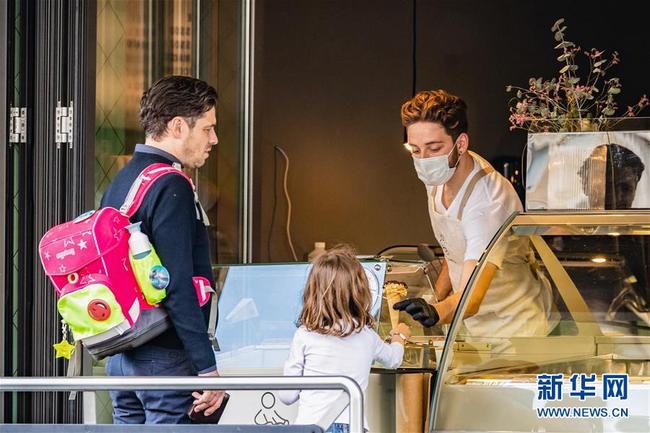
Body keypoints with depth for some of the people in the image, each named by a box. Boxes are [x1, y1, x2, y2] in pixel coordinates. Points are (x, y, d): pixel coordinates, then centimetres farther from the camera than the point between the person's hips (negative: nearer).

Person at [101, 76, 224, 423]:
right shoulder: (170, 187, -14)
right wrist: (207, 367, -20)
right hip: (166, 358, -9)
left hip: (120, 357, 9)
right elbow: (179, 287, -21)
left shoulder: (119, 183, 14)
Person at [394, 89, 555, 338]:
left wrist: (436, 312, -56)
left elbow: (472, 297, -38)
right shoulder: (438, 178, -1)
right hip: (473, 327, 7)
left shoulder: (489, 203, -27)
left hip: (515, 330, -7)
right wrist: (435, 298, 7)